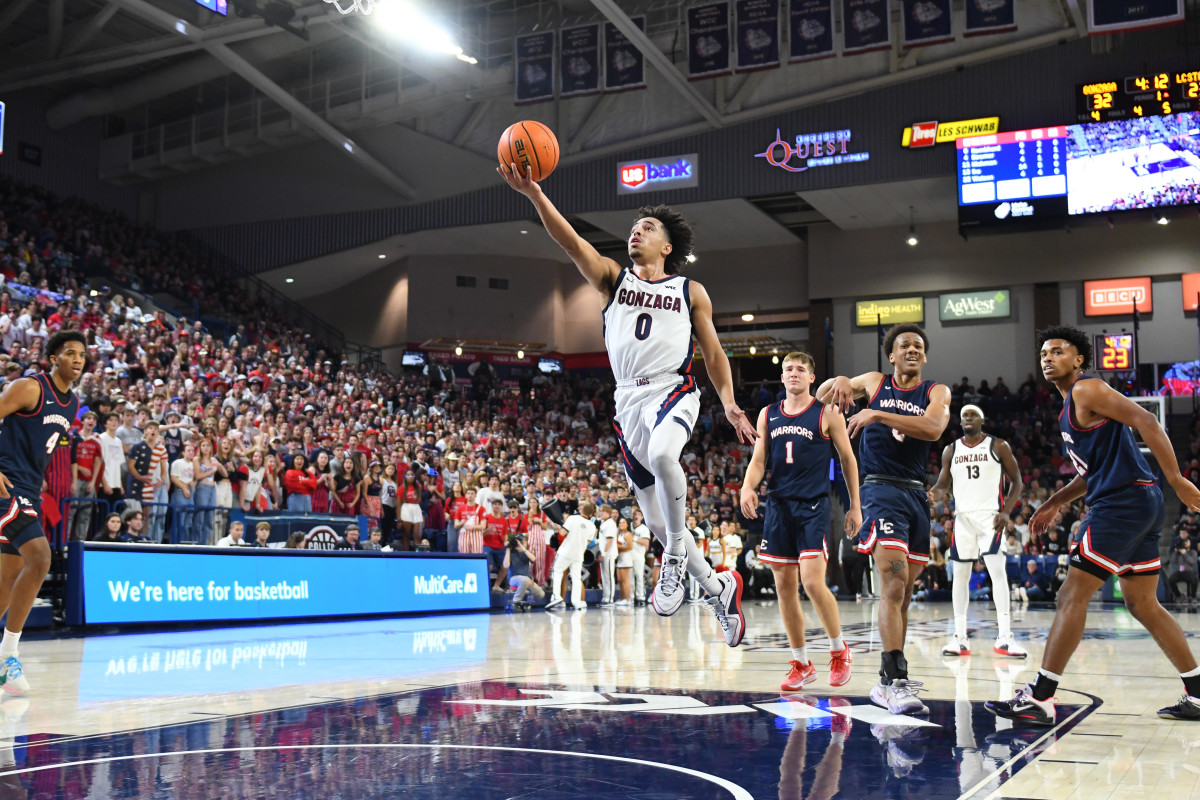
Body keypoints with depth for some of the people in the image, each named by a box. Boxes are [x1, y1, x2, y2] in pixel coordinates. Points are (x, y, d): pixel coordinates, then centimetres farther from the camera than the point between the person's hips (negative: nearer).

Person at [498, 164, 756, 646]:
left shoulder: (691, 292, 11)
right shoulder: (613, 279, 12)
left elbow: (713, 353, 14)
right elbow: (571, 241, -3)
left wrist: (729, 403, -1)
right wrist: (533, 193, -18)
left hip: (674, 392, -3)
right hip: (629, 399, 3)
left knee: (662, 453, -39)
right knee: (655, 520, 5)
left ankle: (677, 554, -20)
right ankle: (718, 587, 25)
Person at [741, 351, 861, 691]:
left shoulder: (827, 414, 0)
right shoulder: (768, 415, 11)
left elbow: (848, 459, 4)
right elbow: (758, 460, 10)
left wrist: (855, 506, 1)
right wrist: (748, 487, -10)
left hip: (813, 506, -4)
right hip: (778, 506, 5)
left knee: (812, 581, -16)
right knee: (784, 587, 5)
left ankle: (839, 650, 8)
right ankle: (801, 664, 17)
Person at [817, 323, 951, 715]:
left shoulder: (936, 392, 7)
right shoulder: (876, 383, 8)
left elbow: (933, 428, -14)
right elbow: (822, 395, 8)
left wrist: (877, 414, -23)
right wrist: (839, 381, -15)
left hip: (917, 494, 4)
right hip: (881, 489, -4)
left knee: (903, 591, 9)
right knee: (894, 582, -19)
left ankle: (889, 682, 19)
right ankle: (895, 681, -22)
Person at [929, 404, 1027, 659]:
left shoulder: (999, 446, 1)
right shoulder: (951, 451, 10)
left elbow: (1017, 481, 2)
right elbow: (944, 484, 12)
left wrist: (1006, 512, -11)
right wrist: (936, 494, -13)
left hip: (990, 516, -3)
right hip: (962, 517, 3)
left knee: (997, 570, -14)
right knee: (960, 575, 3)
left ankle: (1004, 638, -12)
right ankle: (960, 638, 9)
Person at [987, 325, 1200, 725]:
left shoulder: (1087, 390, -7)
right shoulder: (1071, 407, 22)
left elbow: (1145, 420, -17)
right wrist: (1054, 503, 25)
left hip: (1123, 503, -10)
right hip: (1137, 504, 10)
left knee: (1072, 597, -10)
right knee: (1143, 605, 15)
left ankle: (1039, 699, -9)